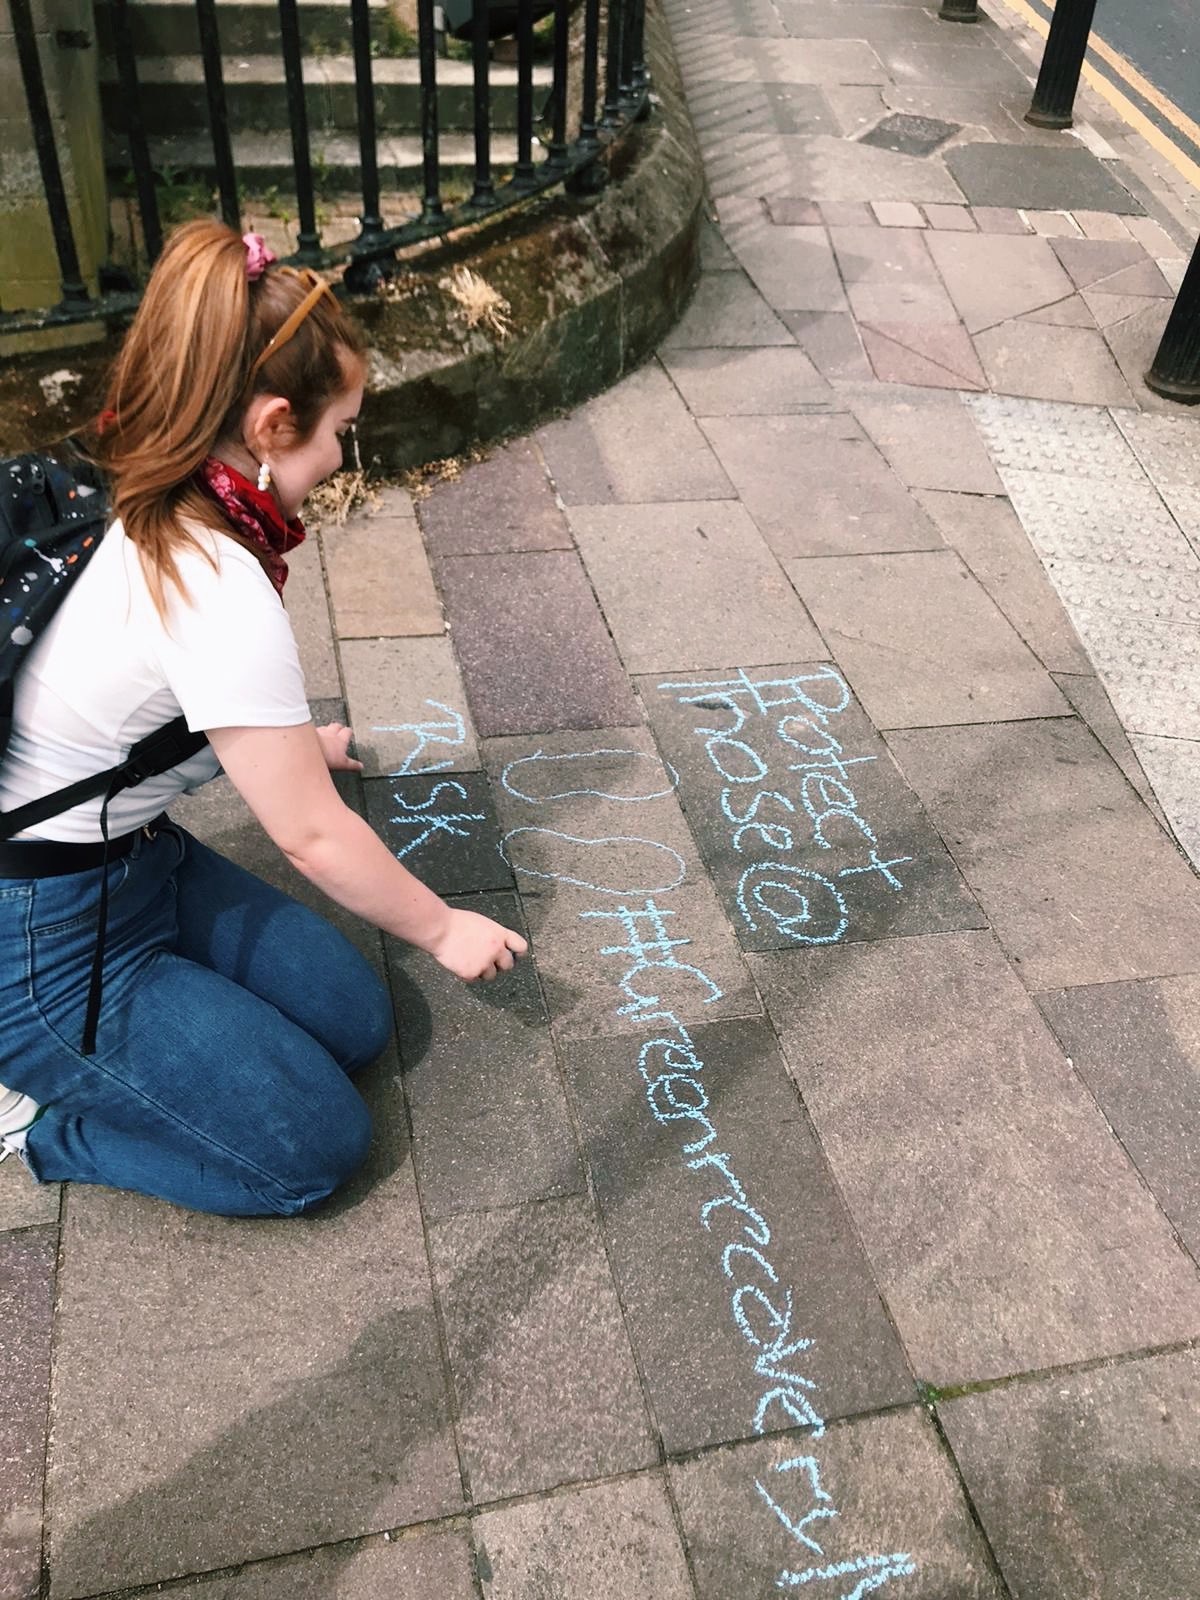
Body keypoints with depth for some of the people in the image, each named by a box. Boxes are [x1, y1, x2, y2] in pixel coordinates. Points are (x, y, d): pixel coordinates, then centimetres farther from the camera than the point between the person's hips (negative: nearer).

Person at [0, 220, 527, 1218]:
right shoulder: (222, 592, -30)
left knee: (354, 1024, 9)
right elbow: (313, 837, -21)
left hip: (135, 861, 9)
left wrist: (289, 742, 33)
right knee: (318, 1146, -3)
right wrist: (442, 929, -6)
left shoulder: (156, 519, -3)